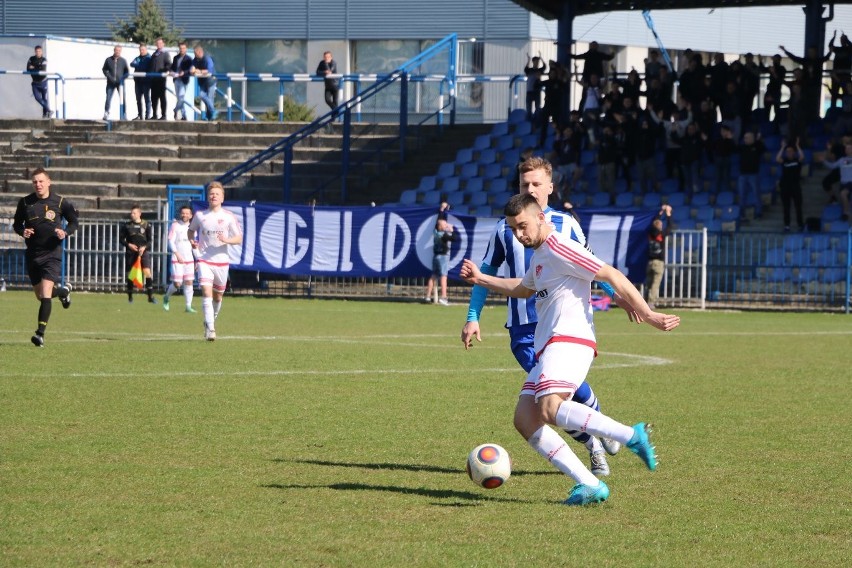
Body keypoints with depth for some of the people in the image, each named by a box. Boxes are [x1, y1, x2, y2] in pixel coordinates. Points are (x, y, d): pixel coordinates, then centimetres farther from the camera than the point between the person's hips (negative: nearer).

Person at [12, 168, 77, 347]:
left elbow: (74, 221, 8)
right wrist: (22, 231, -10)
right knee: (40, 296, 15)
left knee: (45, 294, -17)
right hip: (32, 255, 4)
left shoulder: (60, 202, -4)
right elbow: (17, 223, 13)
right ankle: (63, 291, 48)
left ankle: (40, 334, -17)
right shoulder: (25, 202, 1)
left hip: (52, 253, -4)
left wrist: (65, 232, -13)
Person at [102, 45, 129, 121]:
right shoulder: (108, 60, 3)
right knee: (108, 99, -3)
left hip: (120, 83, 0)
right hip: (111, 83, 0)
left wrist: (122, 78, -9)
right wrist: (109, 76, -7)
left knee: (122, 99, 0)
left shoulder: (123, 61, 4)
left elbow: (127, 71, 7)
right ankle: (106, 113, 2)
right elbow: (104, 69, 8)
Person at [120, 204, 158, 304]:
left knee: (147, 272, -17)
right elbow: (121, 238, 8)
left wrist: (144, 247, -14)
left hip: (143, 251, -2)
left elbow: (150, 240, 4)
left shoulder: (146, 225, 2)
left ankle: (150, 296, -12)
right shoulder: (127, 225, 6)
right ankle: (130, 296, 18)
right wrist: (129, 245, -10)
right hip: (130, 251, 2)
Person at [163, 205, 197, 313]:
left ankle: (188, 307, 3)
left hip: (189, 259, 5)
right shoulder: (175, 225, -3)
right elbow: (171, 242, -9)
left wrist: (197, 259, 17)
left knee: (189, 283, -1)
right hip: (177, 259, -5)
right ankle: (166, 297, 21)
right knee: (177, 284, -6)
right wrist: (177, 254, -21)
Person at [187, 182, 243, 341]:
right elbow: (191, 230, 20)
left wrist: (226, 240, -20)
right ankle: (210, 328, -22)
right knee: (206, 292, -18)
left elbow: (239, 239, 0)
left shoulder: (228, 217, -1)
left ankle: (211, 320, 39)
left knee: (217, 296, 12)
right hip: (204, 260, -1)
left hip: (221, 260, 1)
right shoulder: (200, 215, 2)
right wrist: (192, 241, -1)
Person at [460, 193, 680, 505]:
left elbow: (612, 276, -12)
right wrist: (481, 279, 41)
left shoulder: (559, 248, -7)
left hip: (568, 340, -10)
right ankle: (589, 485, -10)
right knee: (525, 419, -3)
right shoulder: (539, 254, 24)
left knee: (550, 409, -31)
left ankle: (632, 436, -34)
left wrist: (647, 314, -15)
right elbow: (525, 288, 46)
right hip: (548, 348, 10)